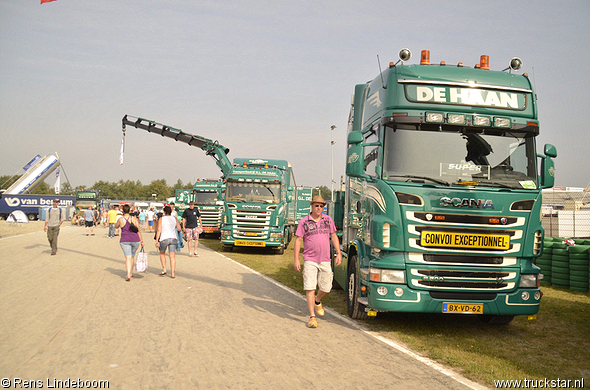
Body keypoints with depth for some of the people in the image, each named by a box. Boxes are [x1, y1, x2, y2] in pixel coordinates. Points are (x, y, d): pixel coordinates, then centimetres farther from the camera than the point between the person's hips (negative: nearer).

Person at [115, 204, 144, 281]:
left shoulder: (120, 219, -3)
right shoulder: (134, 219, -1)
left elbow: (116, 227, 17)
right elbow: (138, 230, -3)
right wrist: (141, 241, 2)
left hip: (125, 241, -2)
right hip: (135, 240, 2)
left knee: (128, 257, -9)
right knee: (132, 256, 21)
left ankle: (128, 276, -24)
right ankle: (131, 273, 32)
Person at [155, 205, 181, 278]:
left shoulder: (161, 219, -2)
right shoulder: (175, 219, 5)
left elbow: (159, 230, -9)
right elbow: (179, 229, 0)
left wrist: (156, 241, -9)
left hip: (164, 239, -2)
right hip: (173, 238, 2)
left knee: (162, 253, 22)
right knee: (172, 256, 2)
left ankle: (164, 269, 15)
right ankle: (172, 273, -4)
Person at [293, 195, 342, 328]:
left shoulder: (328, 220, 7)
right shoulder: (303, 222, -1)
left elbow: (334, 237, 13)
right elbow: (298, 240, -2)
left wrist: (339, 253, 5)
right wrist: (296, 260, -8)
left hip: (325, 261, 3)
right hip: (309, 261, -3)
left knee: (326, 288, 8)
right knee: (310, 288, -8)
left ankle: (317, 301, 40)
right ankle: (312, 317, -3)